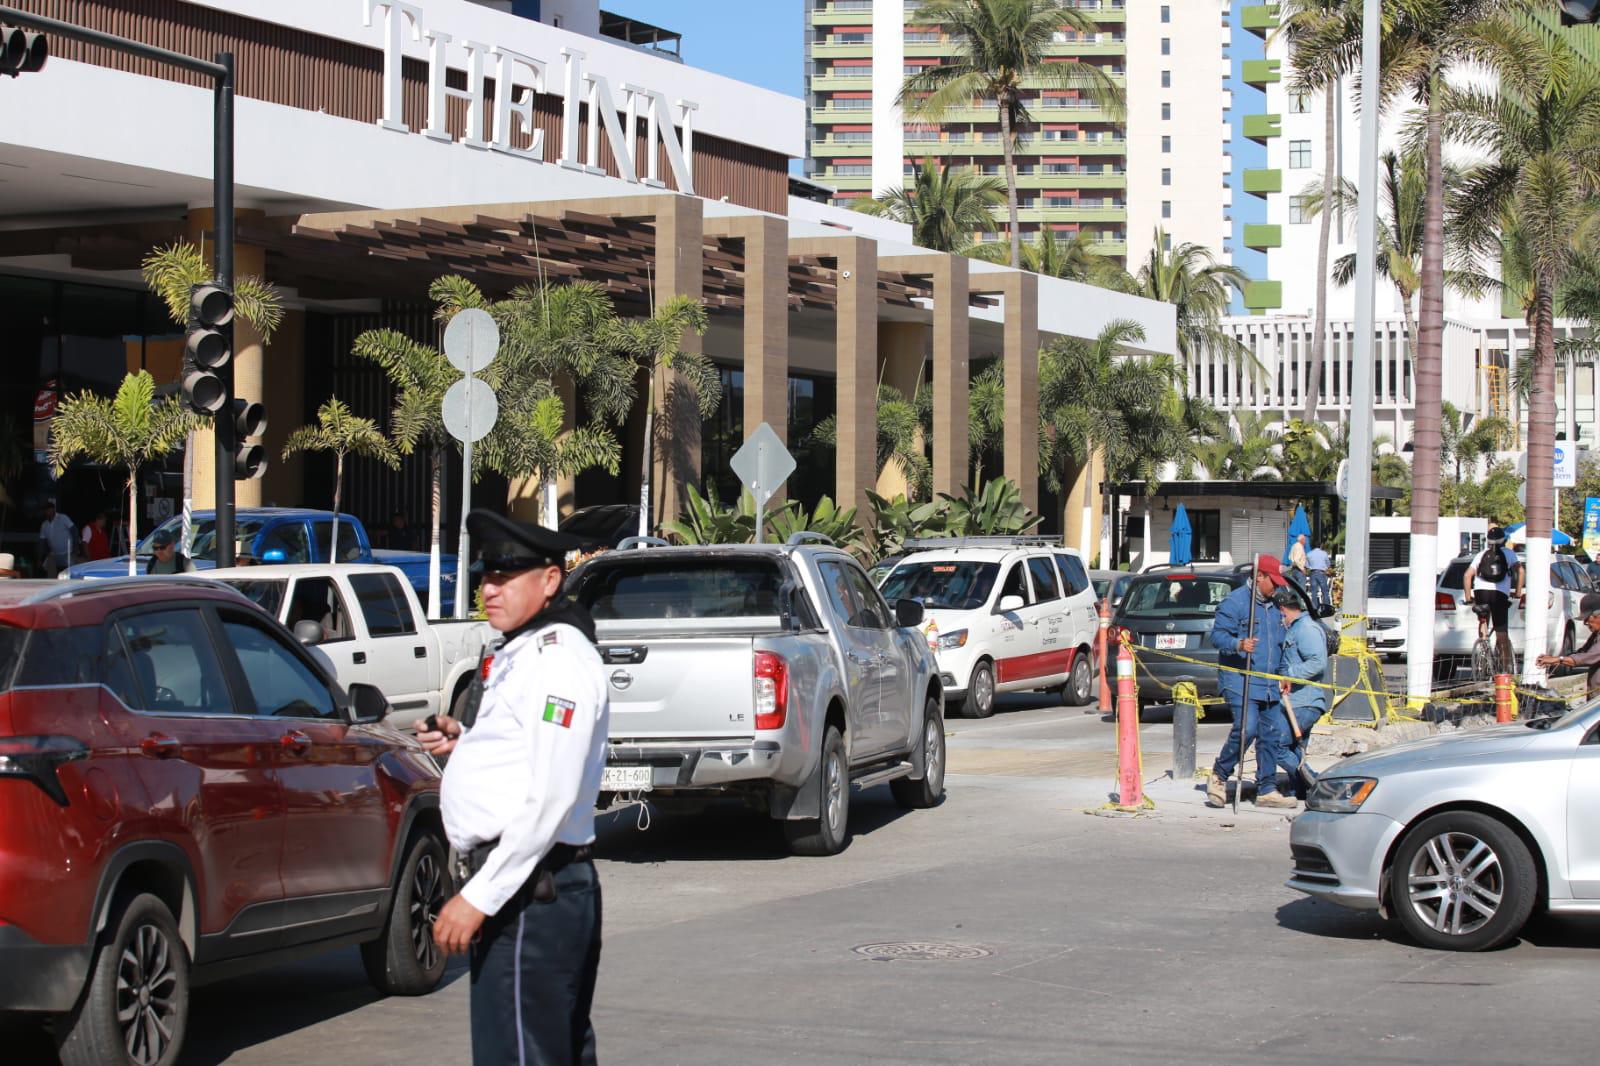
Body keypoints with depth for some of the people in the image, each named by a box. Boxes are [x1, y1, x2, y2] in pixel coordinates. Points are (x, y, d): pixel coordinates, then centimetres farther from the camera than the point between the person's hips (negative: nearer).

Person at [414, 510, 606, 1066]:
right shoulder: (521, 654, 18)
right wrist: (463, 742, 11)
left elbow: (551, 798, -22)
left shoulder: (560, 660, -14)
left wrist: (479, 897, -22)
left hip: (529, 893, -11)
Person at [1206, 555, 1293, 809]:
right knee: (1246, 729, -19)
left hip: (1269, 683, 8)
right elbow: (1217, 635, -12)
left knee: (1272, 735, 4)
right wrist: (1239, 644, -30)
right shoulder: (1235, 602, -7)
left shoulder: (1273, 606, 19)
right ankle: (1219, 776, -1)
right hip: (1240, 680, -8)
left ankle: (1267, 790, 10)